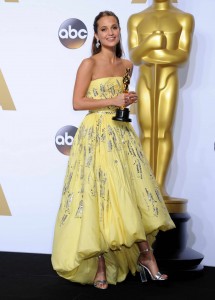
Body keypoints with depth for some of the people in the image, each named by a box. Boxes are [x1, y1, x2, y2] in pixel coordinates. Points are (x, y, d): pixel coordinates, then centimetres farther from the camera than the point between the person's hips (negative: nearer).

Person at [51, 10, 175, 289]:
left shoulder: (127, 65, 12)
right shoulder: (89, 64, -5)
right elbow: (77, 103, -10)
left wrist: (129, 100, 8)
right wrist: (112, 101, -15)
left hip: (122, 134, 5)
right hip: (96, 135, -5)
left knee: (134, 194, 2)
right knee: (99, 197, -4)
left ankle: (145, 255, 12)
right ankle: (100, 266, 4)